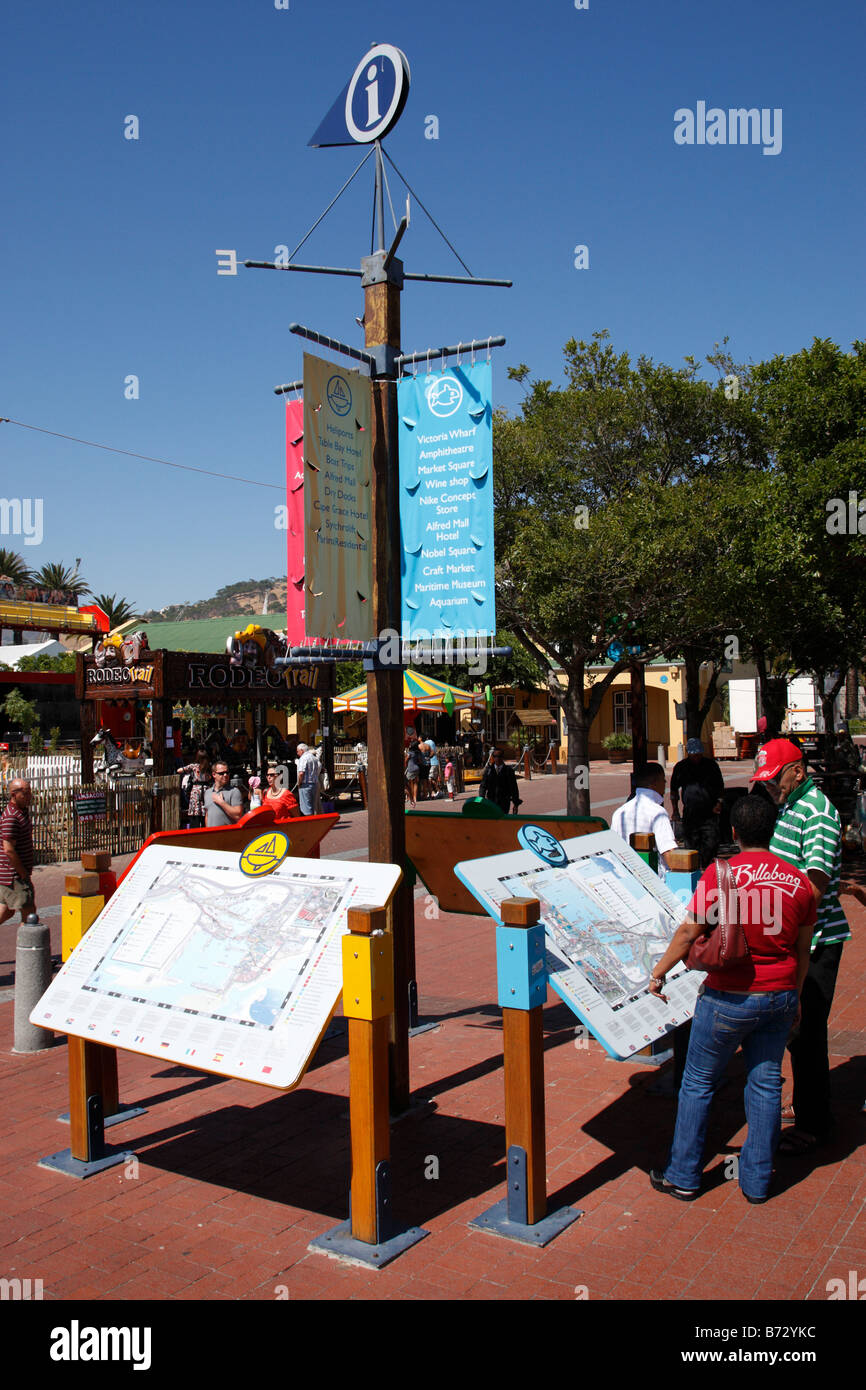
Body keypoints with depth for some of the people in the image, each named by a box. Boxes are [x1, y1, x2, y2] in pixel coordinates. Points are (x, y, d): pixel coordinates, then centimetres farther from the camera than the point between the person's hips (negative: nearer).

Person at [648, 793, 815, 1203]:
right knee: (766, 1083, 15)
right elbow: (802, 950, 8)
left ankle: (683, 1176, 20)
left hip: (729, 998, -4)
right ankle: (757, 1180, 25)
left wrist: (658, 973, 0)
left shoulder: (722, 873, -15)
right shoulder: (798, 881, 0)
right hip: (780, 997, 4)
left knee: (698, 1083, 10)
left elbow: (688, 931, -13)